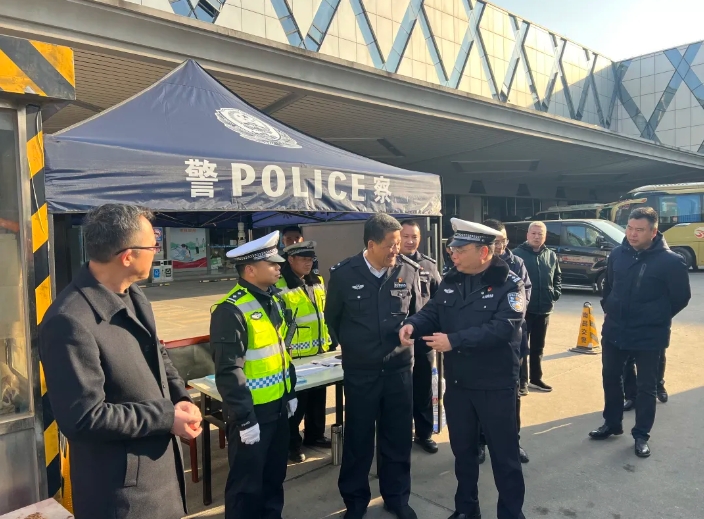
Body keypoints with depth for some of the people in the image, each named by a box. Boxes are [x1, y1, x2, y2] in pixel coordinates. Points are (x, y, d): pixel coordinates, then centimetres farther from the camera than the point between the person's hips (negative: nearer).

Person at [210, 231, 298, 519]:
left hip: (278, 406, 8)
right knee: (247, 483, 9)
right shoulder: (231, 310, -21)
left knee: (275, 474, 23)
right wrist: (244, 418, -18)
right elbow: (228, 371, -21)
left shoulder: (275, 300, 6)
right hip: (252, 411, -8)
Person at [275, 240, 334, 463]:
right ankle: (292, 443, 21)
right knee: (296, 401, 5)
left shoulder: (317, 282, 8)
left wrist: (326, 340, 16)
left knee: (318, 397, 18)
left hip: (318, 352, 7)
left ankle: (315, 435, 36)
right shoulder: (280, 287, -16)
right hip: (294, 356, -7)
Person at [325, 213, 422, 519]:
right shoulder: (343, 274, -10)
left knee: (399, 437, 14)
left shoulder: (409, 270, -8)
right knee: (358, 438, 12)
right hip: (360, 370, -1)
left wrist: (408, 337, 5)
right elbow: (332, 318, 5)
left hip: (399, 366, 2)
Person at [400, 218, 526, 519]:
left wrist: (454, 340, -29)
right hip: (457, 382, 6)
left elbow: (503, 327, -26)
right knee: (462, 448, 20)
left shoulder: (509, 283, -14)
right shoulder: (451, 281, 4)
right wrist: (413, 324, -18)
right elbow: (433, 311, 5)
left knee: (504, 453, 9)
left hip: (496, 384, -5)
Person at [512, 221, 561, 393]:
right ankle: (522, 381, 7)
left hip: (544, 310, 6)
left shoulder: (551, 256, 9)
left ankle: (536, 378, 29)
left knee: (538, 347, 16)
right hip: (523, 309, -5)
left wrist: (556, 293, 4)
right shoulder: (517, 253, -8)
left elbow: (558, 277, 19)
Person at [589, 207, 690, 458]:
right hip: (614, 331, 5)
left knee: (646, 386, 9)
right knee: (611, 378, 16)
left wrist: (658, 317, 2)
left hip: (649, 336, -4)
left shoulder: (670, 261, -15)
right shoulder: (617, 254, -2)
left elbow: (681, 297, -5)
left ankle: (641, 435, 25)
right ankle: (612, 423, 34)